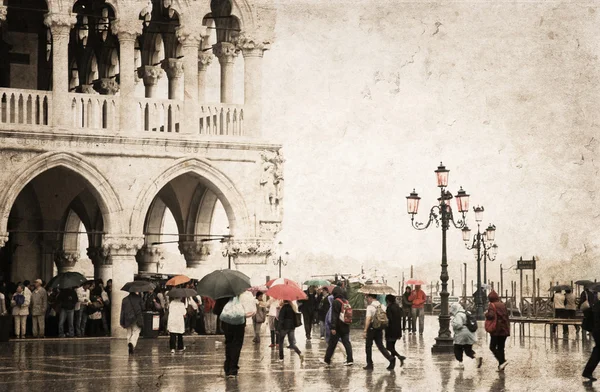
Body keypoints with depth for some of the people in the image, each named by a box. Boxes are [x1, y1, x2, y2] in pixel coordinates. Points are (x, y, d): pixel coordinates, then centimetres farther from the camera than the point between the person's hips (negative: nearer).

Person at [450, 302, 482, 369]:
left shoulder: (458, 315, -14)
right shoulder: (466, 313, 14)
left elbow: (458, 325, -25)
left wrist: (453, 324, -8)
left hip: (461, 336, -8)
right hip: (470, 335, 8)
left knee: (457, 349, 8)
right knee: (468, 350, 12)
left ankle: (460, 363, 3)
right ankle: (477, 357, -11)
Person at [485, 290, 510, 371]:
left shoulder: (492, 305, -10)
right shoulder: (503, 305, 11)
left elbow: (491, 315, -21)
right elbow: (507, 315, 17)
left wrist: (486, 314, -3)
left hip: (496, 330, -7)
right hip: (504, 330, 7)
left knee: (492, 347, 1)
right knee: (501, 348, 11)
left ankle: (502, 361, -17)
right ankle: (501, 366, 8)